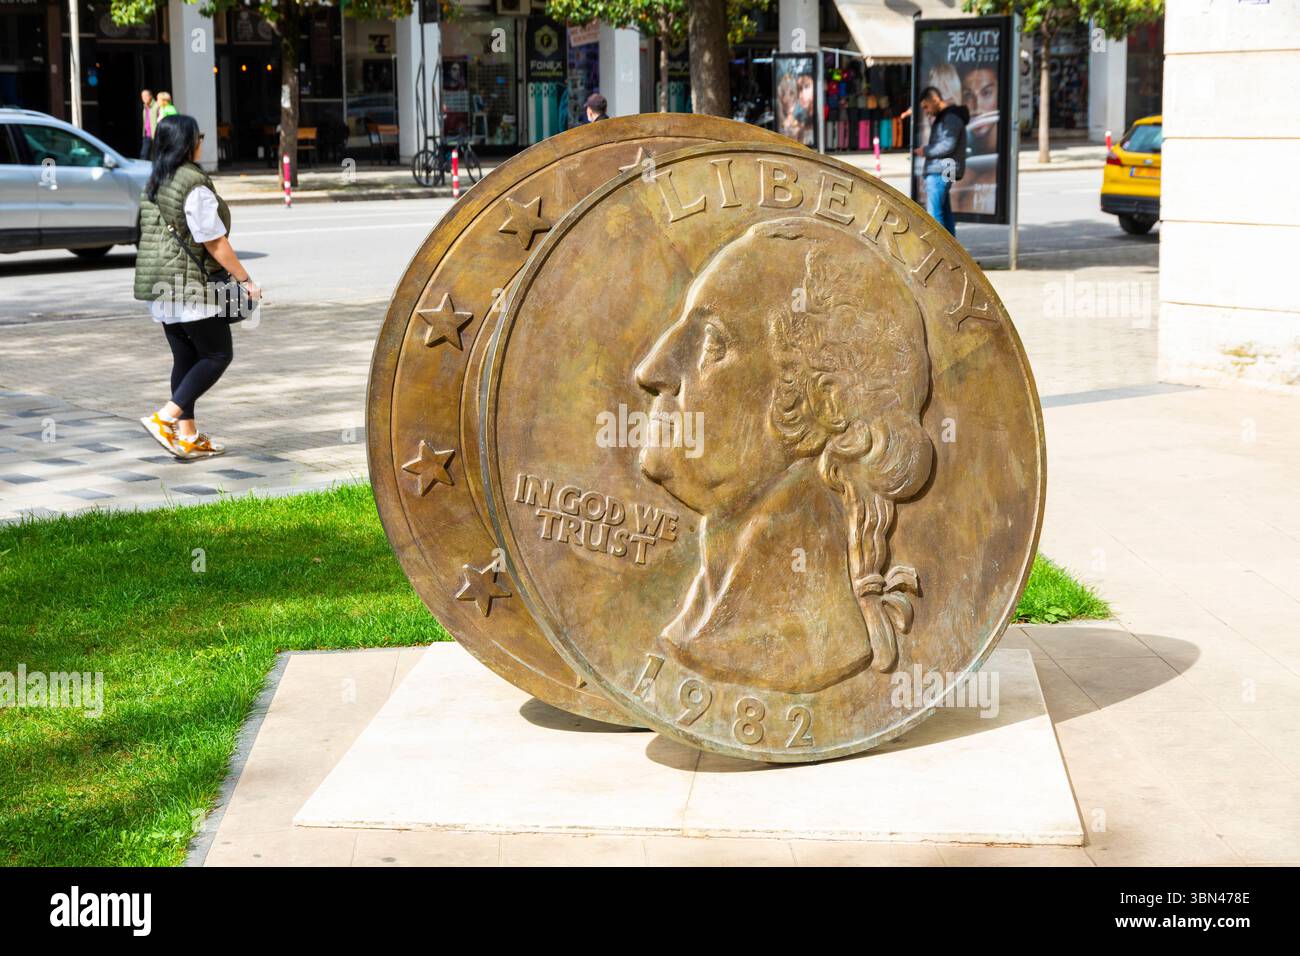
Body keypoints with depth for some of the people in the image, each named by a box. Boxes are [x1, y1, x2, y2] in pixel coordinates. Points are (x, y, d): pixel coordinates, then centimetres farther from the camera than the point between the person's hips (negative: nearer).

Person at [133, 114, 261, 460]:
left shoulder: (154, 185, 11)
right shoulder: (194, 185, -15)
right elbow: (215, 242, -16)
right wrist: (244, 279, -9)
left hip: (159, 287, 9)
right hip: (190, 285, -9)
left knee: (185, 357, 13)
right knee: (218, 355, 0)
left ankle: (187, 435, 13)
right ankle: (165, 418, -10)